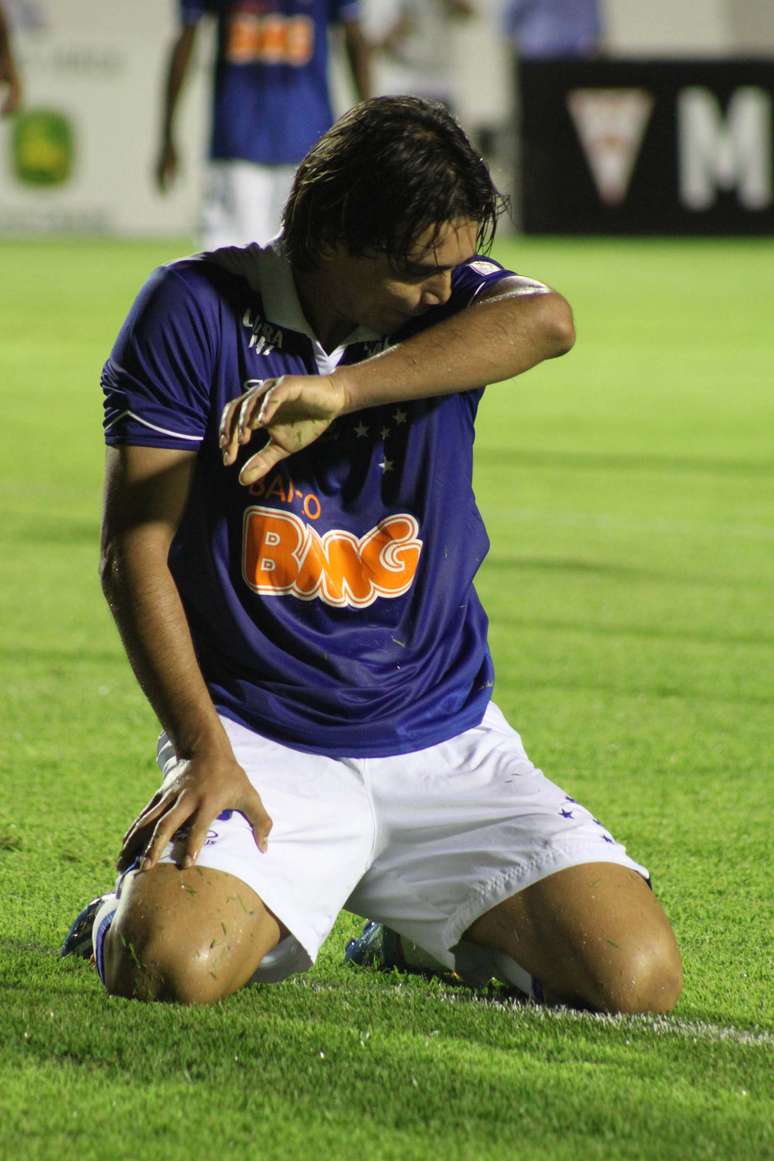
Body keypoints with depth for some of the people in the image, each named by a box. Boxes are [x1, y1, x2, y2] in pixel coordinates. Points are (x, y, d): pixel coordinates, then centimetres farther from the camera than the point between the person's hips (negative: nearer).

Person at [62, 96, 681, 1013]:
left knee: (637, 977, -11)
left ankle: (443, 929, 22)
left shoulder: (447, 296, 1)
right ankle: (137, 902, 10)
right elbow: (135, 551, -8)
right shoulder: (197, 310, -6)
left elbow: (544, 321, -25)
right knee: (171, 967, -29)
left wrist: (340, 393, -36)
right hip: (258, 738, -3)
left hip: (446, 745, 3)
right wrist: (206, 757, -18)